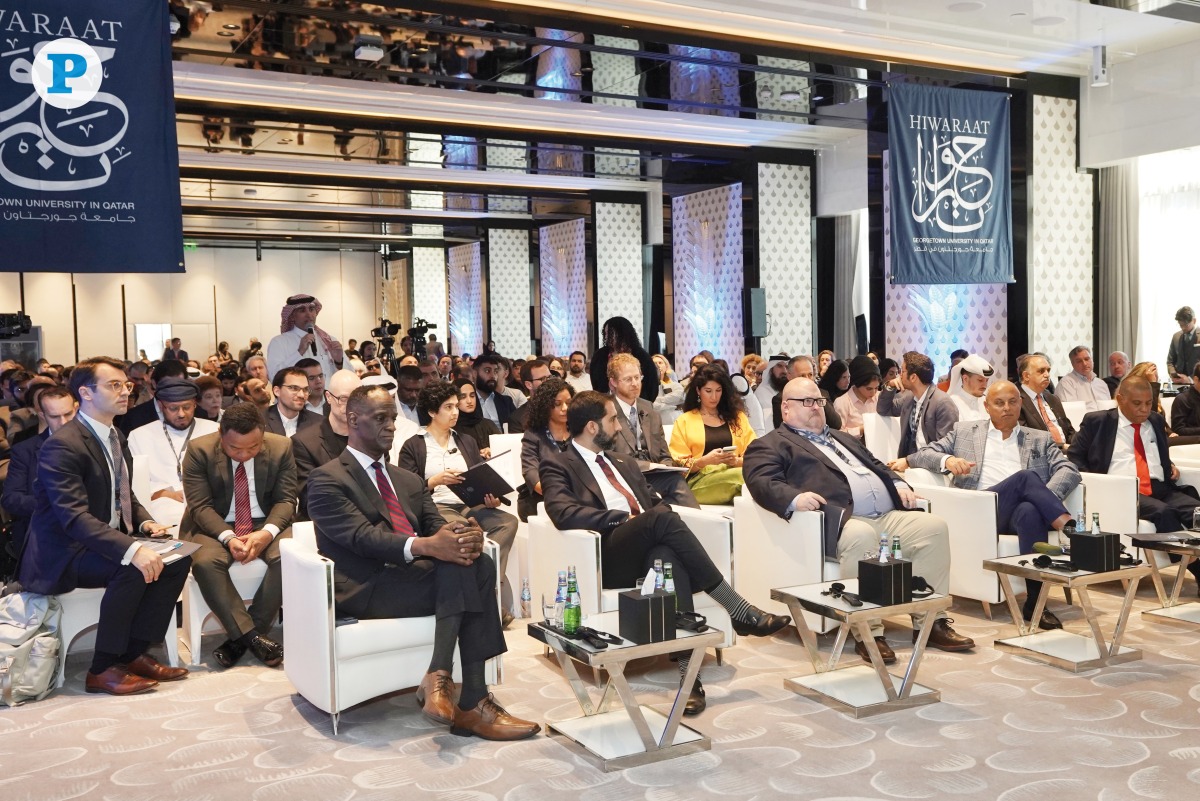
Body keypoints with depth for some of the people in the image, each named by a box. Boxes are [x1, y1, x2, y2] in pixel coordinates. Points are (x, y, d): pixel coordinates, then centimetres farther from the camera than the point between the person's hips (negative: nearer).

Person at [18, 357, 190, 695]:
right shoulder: (62, 446, -20)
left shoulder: (116, 438, 10)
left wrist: (145, 522, -2)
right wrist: (131, 549, -40)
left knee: (178, 557, -11)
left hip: (110, 538, 9)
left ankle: (134, 653, -4)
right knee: (133, 569, -32)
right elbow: (74, 517, -29)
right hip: (63, 554, -9)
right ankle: (102, 669, -17)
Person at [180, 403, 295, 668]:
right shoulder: (199, 451, -11)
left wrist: (267, 533, -24)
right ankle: (251, 636, -26)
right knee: (206, 562, -34)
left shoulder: (281, 448, -7)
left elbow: (286, 500, -4)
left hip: (267, 524, 1)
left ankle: (239, 638, -18)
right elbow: (200, 506, -12)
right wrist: (228, 538, -29)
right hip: (215, 526, -1)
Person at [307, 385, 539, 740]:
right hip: (366, 588, -6)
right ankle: (471, 702, -27)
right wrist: (425, 546, -33)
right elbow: (362, 536, -16)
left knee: (479, 564, -24)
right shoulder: (328, 480, 0)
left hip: (416, 575, 6)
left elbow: (436, 526, 11)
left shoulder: (410, 481, 25)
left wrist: (465, 536, -16)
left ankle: (439, 678, -27)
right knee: (459, 569, -28)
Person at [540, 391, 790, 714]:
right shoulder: (558, 466, 7)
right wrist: (624, 518, -17)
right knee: (661, 518, -33)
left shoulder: (623, 463, 30)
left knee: (667, 555, -35)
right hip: (608, 559, -5)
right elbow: (563, 512, -11)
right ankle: (740, 612, -27)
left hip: (650, 552, 5)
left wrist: (661, 512, 2)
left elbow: (656, 502, 27)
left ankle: (688, 668, -44)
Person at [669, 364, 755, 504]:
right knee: (739, 476, -35)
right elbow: (679, 465, 7)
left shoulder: (737, 416, 21)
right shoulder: (684, 421, 14)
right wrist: (705, 461, -12)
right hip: (700, 480, -2)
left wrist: (736, 461, -9)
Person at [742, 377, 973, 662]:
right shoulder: (770, 445, 10)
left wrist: (898, 484, 13)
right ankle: (868, 634, -29)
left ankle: (931, 622, -7)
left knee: (934, 526, -13)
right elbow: (763, 483, -6)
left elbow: (877, 465, 35)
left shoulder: (843, 438, 34)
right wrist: (795, 498, -26)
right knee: (861, 536, -38)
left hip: (889, 516, 8)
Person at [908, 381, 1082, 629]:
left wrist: (1046, 496, -11)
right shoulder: (964, 432, 23)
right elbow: (918, 456, 16)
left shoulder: (1040, 439, 26)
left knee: (1030, 511, -37)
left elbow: (1069, 470, 12)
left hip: (1020, 509, 2)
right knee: (1026, 476, -30)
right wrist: (947, 460, -8)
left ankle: (1035, 602, -37)